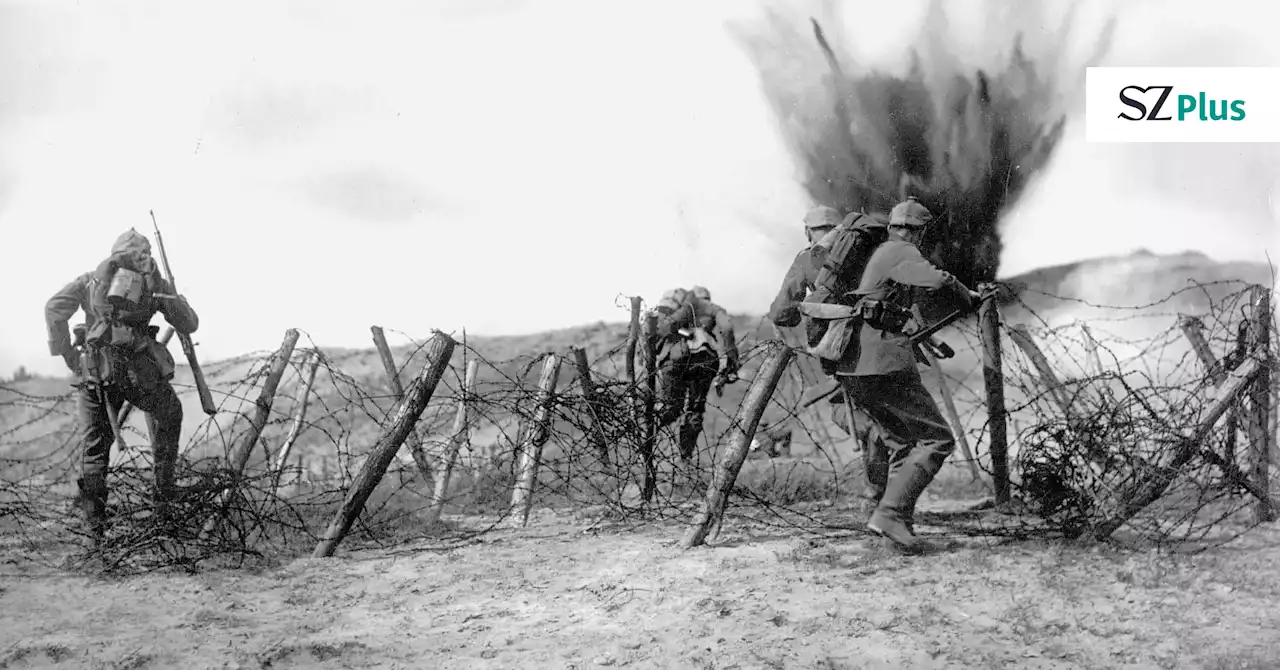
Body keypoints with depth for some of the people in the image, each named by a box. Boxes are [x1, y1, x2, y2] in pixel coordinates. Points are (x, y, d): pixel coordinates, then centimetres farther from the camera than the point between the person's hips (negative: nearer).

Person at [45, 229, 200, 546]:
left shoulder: (91, 279, 17)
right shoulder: (156, 283, 15)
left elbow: (54, 309, 4)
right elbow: (190, 325, 19)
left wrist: (68, 356, 8)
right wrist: (171, 299, 36)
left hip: (95, 370, 1)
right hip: (139, 369, -1)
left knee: (94, 445, 13)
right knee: (168, 416, 29)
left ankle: (95, 526, 6)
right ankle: (164, 490, 29)